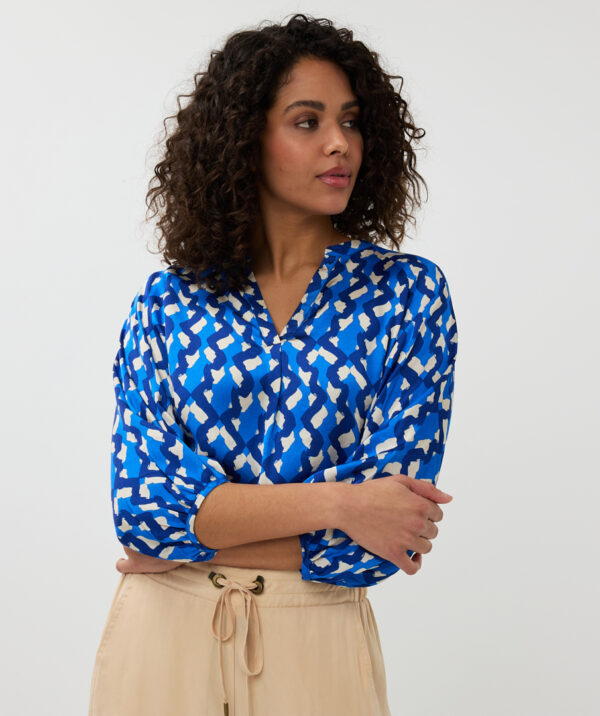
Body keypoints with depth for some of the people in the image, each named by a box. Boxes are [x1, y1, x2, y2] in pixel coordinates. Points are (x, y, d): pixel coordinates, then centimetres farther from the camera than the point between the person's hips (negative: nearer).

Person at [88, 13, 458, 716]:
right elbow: (144, 501, -10)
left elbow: (383, 529, -11)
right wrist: (336, 502, -20)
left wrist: (190, 542, -11)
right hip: (163, 638, 1)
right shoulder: (167, 302, -1)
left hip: (316, 643, -1)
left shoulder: (407, 293, -4)